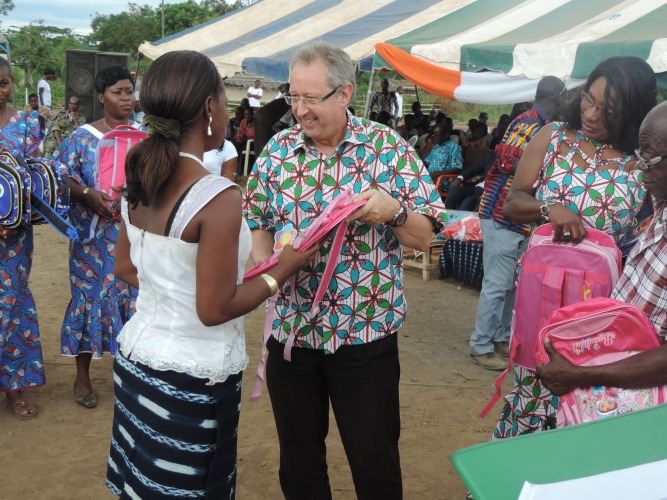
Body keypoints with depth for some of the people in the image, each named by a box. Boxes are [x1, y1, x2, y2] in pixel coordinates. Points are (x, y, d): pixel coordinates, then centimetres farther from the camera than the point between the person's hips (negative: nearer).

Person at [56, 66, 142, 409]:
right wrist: (87, 194, -20)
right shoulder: (83, 137, -1)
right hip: (94, 234, -2)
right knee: (91, 294, 3)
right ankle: (82, 377, 17)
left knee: (133, 294, 5)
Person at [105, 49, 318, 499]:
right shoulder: (219, 197, -24)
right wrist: (282, 271, -9)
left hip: (136, 357, 7)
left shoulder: (141, 182, -1)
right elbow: (215, 309, -20)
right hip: (191, 379, -7)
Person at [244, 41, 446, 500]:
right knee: (297, 461, 17)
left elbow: (424, 238, -4)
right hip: (290, 330, 3)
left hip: (365, 336, -3)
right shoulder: (277, 150, 3)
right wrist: (267, 264, -9)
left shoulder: (389, 148, -6)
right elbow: (257, 223, 11)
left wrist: (394, 211, -24)